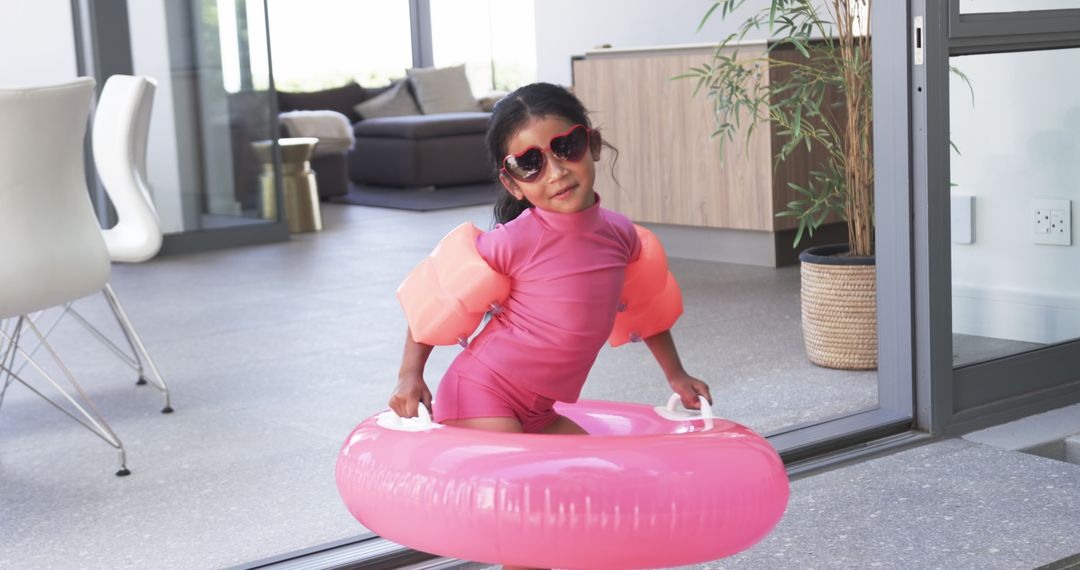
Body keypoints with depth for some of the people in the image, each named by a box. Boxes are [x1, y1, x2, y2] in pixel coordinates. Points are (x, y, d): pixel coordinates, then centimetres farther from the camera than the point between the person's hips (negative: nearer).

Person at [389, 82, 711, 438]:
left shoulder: (618, 233, -2)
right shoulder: (512, 242, -19)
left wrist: (677, 376, 23)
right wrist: (410, 375, -14)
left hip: (537, 415, 7)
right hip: (478, 398, -7)